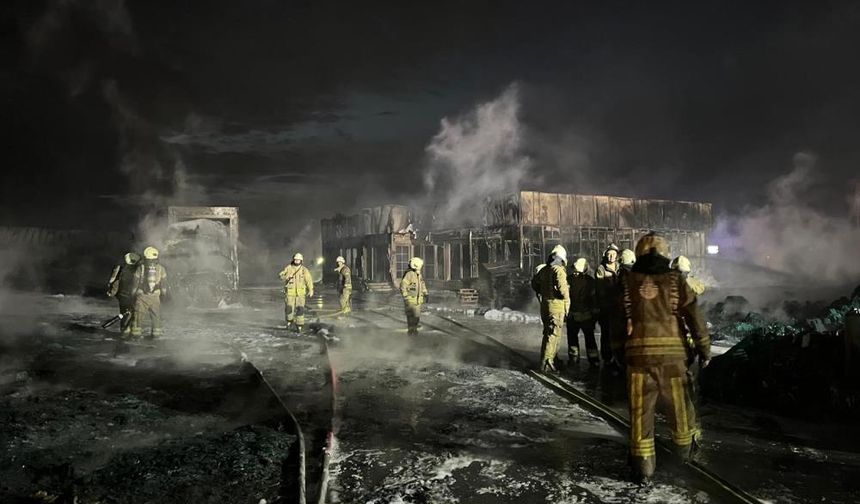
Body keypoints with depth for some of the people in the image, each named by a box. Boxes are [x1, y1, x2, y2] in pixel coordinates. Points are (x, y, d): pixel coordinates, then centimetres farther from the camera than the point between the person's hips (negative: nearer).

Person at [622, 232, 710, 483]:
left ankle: (642, 468, 10)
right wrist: (704, 349, 10)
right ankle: (686, 449, 39)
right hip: (671, 353, 0)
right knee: (678, 406, 19)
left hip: (638, 352, 0)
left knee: (640, 410, 6)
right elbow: (695, 317, 1)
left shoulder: (627, 282, 0)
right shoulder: (675, 280, -1)